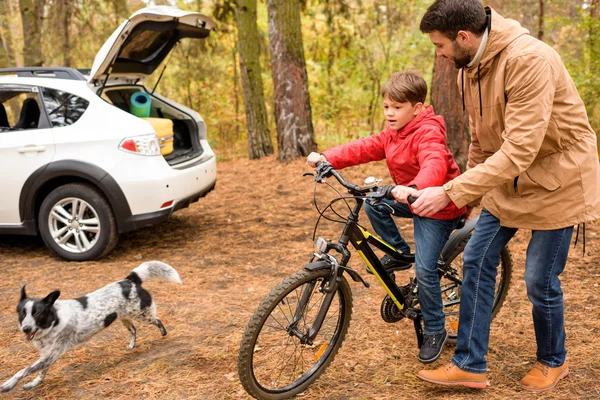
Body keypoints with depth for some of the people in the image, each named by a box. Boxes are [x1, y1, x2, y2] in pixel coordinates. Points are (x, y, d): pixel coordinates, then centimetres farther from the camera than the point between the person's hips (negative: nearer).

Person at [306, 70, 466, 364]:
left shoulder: (428, 133, -24)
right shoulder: (394, 133, 4)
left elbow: (434, 165, -43)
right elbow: (365, 148, -2)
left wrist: (414, 189, -63)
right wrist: (327, 158, -15)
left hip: (437, 207, -9)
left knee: (425, 270, -11)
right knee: (372, 204, -9)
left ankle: (435, 331, 8)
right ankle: (400, 253, 8)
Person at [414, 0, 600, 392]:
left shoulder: (529, 59, -29)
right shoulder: (470, 68, -1)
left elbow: (520, 150, -34)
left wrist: (451, 193, -35)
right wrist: (471, 182, 17)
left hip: (555, 178, -7)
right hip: (506, 179, 8)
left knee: (540, 281, 1)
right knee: (477, 262, 3)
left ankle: (553, 361, 29)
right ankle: (469, 365, 13)